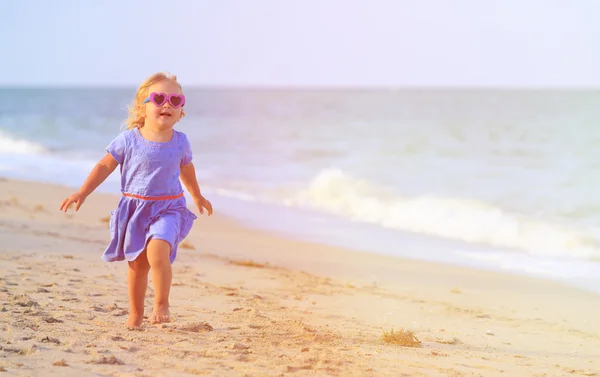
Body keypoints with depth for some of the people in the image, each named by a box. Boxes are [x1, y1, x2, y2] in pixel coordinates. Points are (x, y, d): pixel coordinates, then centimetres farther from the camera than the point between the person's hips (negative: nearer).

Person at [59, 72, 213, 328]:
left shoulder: (180, 141, 0)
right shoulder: (129, 140, -8)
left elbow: (186, 169, 20)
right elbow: (105, 166, 1)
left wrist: (197, 196, 34)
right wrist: (82, 193, -4)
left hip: (168, 208, 0)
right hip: (134, 208, 0)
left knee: (157, 251, -24)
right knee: (137, 264, 9)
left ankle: (161, 304, -8)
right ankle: (135, 314, 25)